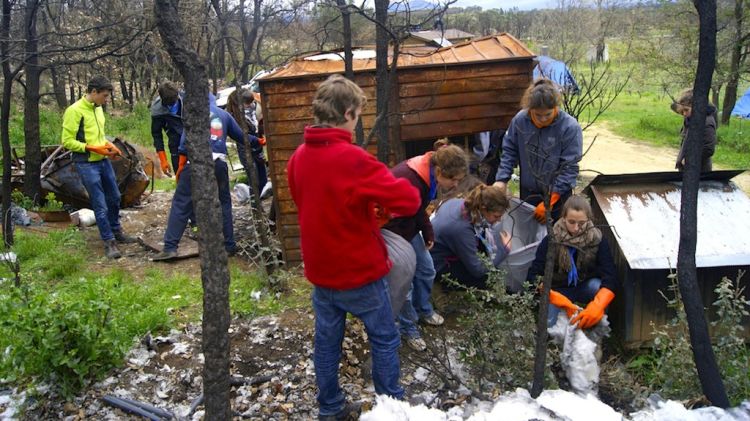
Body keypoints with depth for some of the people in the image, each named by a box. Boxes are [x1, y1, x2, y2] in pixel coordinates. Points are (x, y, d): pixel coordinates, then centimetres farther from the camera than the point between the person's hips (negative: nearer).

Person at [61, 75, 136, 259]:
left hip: (104, 161, 8)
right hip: (87, 165, -8)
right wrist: (93, 149, -19)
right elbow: (67, 141, -15)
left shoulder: (98, 108, 10)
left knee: (114, 198, 18)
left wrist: (108, 145, 3)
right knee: (100, 205, -4)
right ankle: (109, 242, 6)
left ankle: (116, 232, 36)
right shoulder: (75, 111, -14)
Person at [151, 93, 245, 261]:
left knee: (181, 204, 1)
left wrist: (180, 168, 3)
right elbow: (240, 136, 20)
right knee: (224, 204, 15)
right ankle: (230, 245, 17)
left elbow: (185, 143, -1)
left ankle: (170, 247, -4)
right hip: (219, 163, 3)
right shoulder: (224, 115, 16)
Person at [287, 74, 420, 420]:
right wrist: (403, 188, 0)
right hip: (359, 271, -6)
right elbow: (408, 202, -23)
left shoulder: (299, 158, 0)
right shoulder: (353, 160, -24)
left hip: (320, 269, 7)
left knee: (326, 341, 17)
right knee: (384, 339, 12)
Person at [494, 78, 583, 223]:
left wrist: (549, 201, -22)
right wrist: (501, 180, -12)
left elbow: (569, 168, -20)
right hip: (528, 191, 3)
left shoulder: (570, 127, -22)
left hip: (558, 193, -2)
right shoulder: (520, 120, -13)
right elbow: (509, 151, 0)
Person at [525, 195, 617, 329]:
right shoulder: (551, 241, -18)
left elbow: (610, 278, -25)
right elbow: (533, 276, -22)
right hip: (557, 291, -1)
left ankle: (598, 324, -4)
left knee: (597, 285, -32)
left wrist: (597, 307, -44)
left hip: (584, 287, 1)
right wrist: (560, 300, -37)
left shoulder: (597, 240, -16)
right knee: (546, 324, -27)